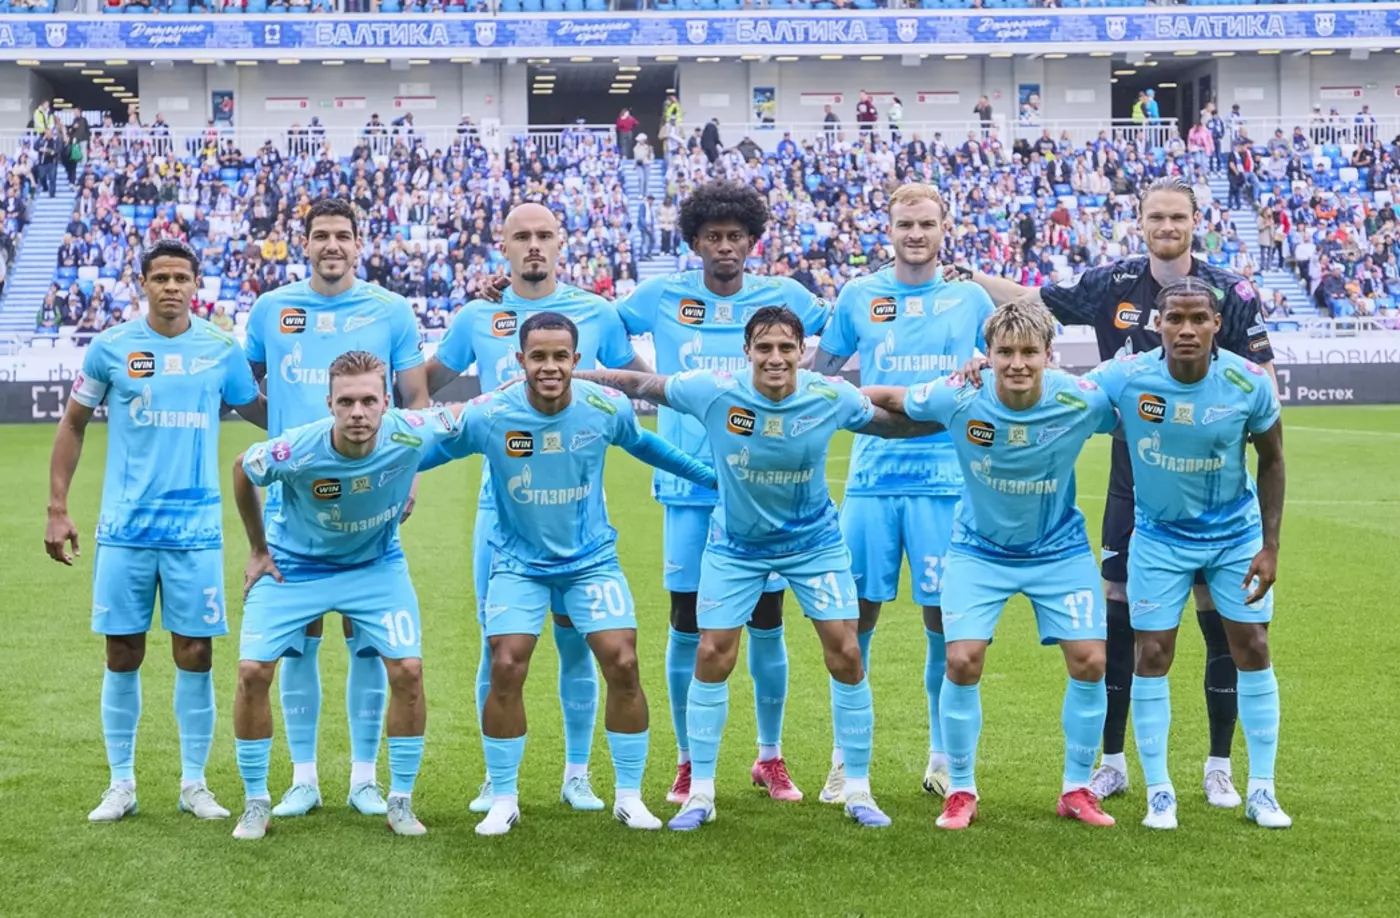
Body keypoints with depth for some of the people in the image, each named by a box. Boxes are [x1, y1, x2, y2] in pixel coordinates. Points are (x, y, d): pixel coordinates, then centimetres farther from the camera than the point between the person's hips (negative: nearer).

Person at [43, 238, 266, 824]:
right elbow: (73, 426, 9)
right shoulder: (111, 347, 1)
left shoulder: (221, 350, 3)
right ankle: (121, 784, 16)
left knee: (195, 654, 1)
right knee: (123, 654, 3)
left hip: (196, 529, 0)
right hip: (125, 529, 0)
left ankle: (195, 784, 14)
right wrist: (57, 509, 4)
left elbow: (263, 413, 15)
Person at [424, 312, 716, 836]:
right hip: (518, 562, -1)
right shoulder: (486, 417, -18)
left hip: (591, 559, 1)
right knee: (505, 670, -11)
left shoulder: (607, 408, -13)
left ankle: (629, 797, 10)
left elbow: (641, 444, 10)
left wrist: (707, 476, 17)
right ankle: (503, 800, 9)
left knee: (623, 665, -8)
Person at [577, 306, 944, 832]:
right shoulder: (713, 391, -23)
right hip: (735, 545, 0)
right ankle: (700, 794, 14)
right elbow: (638, 384, -10)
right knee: (712, 657, -2)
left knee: (846, 655, -4)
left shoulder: (831, 396, -19)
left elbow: (898, 425, -4)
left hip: (814, 542, 0)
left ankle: (858, 791, 12)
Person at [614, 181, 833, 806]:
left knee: (767, 626, 5)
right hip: (689, 488, 0)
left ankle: (770, 758, 20)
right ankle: (688, 761, 16)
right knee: (687, 630, 2)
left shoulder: (784, 297, 5)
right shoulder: (662, 297, 4)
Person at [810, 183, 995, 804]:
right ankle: (846, 758, 15)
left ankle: (943, 758, 18)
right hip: (871, 477, 1)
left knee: (944, 622, 2)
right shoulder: (858, 297, 8)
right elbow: (817, 374, 18)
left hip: (945, 479, 0)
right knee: (855, 618, 2)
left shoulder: (970, 299, 6)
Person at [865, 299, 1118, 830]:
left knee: (1089, 661, -5)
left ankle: (1076, 790, 16)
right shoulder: (957, 398, -23)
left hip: (1060, 550, 1)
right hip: (979, 549, -1)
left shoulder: (1082, 401, -23)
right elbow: (884, 399, -7)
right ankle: (961, 792, 9)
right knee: (963, 661, -11)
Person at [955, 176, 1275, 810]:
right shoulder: (1112, 284, 1)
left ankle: (1219, 767, 16)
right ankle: (1112, 762, 19)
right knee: (1116, 613, 5)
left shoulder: (1230, 292, -5)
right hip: (1132, 479, 2)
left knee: (1219, 618, 2)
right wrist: (964, 275, 4)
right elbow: (1031, 300, 10)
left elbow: (1261, 378, -2)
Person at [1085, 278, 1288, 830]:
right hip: (1160, 536, -1)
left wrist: (1270, 545, -7)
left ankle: (1261, 790, 15)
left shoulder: (1248, 383, -19)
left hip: (1236, 533, 1)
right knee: (1152, 655, -3)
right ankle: (1159, 793, 11)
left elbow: (1271, 459, -4)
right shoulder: (1125, 378, -22)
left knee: (1253, 650, 2)